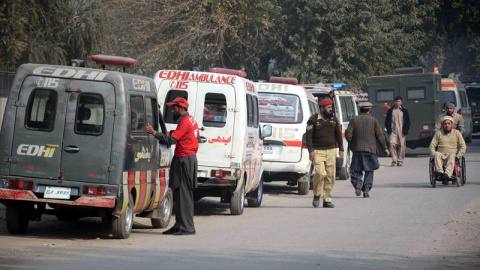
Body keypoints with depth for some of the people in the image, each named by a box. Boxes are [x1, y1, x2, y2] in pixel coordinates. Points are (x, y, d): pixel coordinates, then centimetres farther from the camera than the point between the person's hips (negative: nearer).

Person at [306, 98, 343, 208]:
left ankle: (327, 200, 8)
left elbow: (338, 135, 19)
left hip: (331, 151, 5)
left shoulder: (333, 119, 11)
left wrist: (341, 149, 12)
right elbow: (308, 136, -6)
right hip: (317, 151, -5)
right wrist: (311, 150, -14)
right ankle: (316, 195, 3)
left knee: (330, 176, 1)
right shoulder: (313, 119, -3)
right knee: (320, 173, -19)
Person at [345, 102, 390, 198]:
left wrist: (351, 145, 14)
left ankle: (357, 182, -19)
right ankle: (366, 190, 1)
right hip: (370, 150, 0)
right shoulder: (373, 120, 1)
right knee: (369, 171, 10)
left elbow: (348, 135, -5)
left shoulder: (354, 120, 1)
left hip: (357, 150, 0)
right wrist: (385, 148, 10)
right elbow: (380, 135, 1)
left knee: (355, 170, 9)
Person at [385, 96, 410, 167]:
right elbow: (387, 121, 10)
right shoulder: (391, 111, 7)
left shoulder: (404, 111, 7)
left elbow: (407, 121, 9)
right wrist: (389, 129, -2)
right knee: (392, 144, -16)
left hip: (401, 131, 0)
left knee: (401, 146, -1)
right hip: (393, 131, 0)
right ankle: (394, 160, -12)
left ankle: (400, 161, 9)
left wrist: (405, 130, -2)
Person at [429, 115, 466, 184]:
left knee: (451, 156, -37)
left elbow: (463, 146, 7)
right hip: (441, 156, 1)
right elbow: (432, 145, 9)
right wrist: (434, 155, -10)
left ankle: (447, 174, -56)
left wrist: (458, 156, -9)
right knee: (437, 154, -33)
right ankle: (440, 171, -53)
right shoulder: (438, 133, 14)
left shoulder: (457, 133, 12)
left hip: (452, 155, -1)